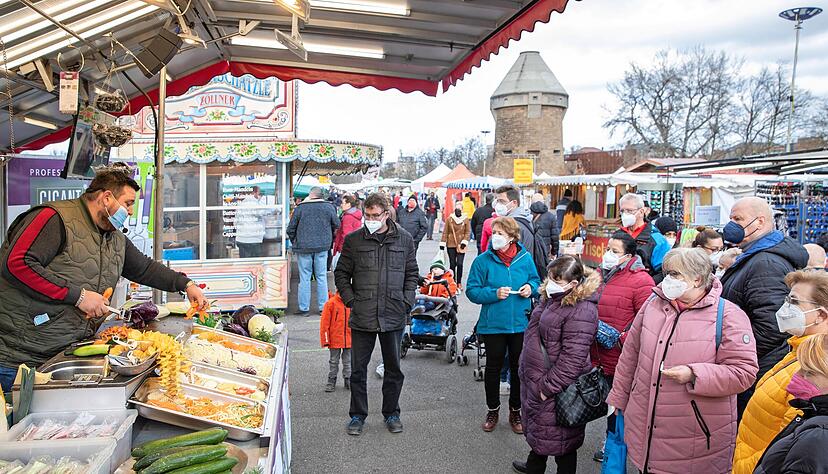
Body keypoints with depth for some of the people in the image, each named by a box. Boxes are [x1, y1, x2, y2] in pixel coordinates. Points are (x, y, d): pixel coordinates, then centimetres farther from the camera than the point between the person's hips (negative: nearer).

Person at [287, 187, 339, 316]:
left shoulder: (300, 207, -5)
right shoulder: (329, 207, -1)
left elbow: (291, 229, 1)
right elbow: (336, 225, 8)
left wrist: (294, 242, 16)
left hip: (303, 247, -1)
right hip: (322, 247, 2)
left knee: (304, 278, 5)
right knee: (322, 277, 9)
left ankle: (304, 308, 8)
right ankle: (323, 307, 12)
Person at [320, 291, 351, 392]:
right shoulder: (331, 303, -8)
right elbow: (324, 322, -7)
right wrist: (326, 340, -8)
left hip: (349, 340, 3)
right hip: (335, 339, -3)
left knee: (348, 361, 12)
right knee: (333, 362, 9)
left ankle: (348, 381, 23)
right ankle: (331, 381, 20)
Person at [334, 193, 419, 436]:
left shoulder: (404, 239, 4)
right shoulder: (353, 240, 0)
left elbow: (412, 274, 11)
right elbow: (341, 274, 7)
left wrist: (406, 302, 0)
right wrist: (351, 301, -4)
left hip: (394, 316, 1)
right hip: (362, 316, -1)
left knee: (393, 368, 12)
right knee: (358, 369, 7)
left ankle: (391, 413, 29)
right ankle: (357, 415, 23)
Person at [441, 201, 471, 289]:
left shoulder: (466, 219, 0)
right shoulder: (449, 219, 1)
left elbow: (468, 232, 3)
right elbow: (445, 232, 3)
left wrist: (464, 242, -8)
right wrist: (442, 244, 1)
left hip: (461, 245, -1)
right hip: (451, 245, 1)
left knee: (459, 264, -6)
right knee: (452, 264, 5)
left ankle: (459, 282, 9)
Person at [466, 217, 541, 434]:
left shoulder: (525, 258, -3)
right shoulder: (483, 260, -9)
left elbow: (535, 280, 13)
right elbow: (472, 291, -7)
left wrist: (531, 287, -9)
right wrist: (494, 294, -21)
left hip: (521, 324, 2)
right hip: (493, 324, -2)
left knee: (519, 368, 13)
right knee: (493, 367, 12)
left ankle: (515, 411, 32)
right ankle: (493, 410, 31)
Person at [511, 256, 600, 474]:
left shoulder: (581, 311, -25)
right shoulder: (551, 297, 6)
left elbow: (572, 357, -27)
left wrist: (549, 386, -22)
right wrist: (527, 371, 22)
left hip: (555, 385, -10)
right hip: (535, 380, 10)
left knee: (558, 436, 6)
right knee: (536, 426, 27)